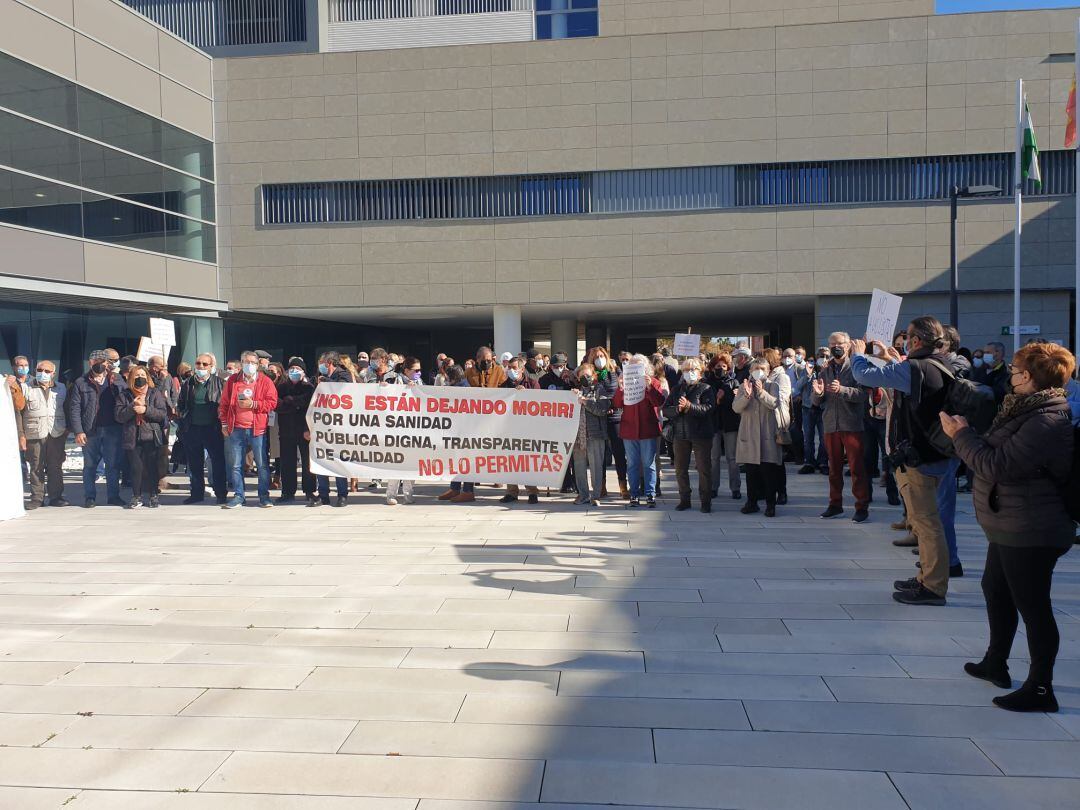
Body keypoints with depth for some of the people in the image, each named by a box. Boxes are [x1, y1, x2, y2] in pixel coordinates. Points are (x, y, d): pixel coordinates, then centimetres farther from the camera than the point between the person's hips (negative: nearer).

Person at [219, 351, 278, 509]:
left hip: (257, 429, -2)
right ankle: (238, 496, 14)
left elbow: (272, 402, -3)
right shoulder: (232, 381, 10)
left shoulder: (265, 381, 3)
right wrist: (224, 424, 6)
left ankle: (264, 496, 6)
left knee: (262, 464, -1)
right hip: (236, 429, 2)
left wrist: (253, 404, -13)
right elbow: (224, 404, 12)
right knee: (236, 465, 6)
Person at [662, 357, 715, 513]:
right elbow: (665, 410, 5)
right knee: (680, 468, 7)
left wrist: (689, 406, -25)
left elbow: (708, 408, -17)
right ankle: (684, 499, 19)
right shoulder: (676, 389, 13)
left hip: (701, 434, -4)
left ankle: (705, 501, 8)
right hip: (680, 434, 4)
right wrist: (677, 409, -14)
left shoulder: (705, 389, 0)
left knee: (703, 468, -1)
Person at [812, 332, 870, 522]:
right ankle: (835, 504, 21)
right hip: (831, 425, 5)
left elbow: (863, 394, -14)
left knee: (857, 467, -3)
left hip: (852, 424, -5)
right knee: (834, 467, 12)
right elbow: (816, 401, 11)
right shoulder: (825, 371, 13)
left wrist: (841, 389, -27)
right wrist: (818, 392, -11)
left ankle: (862, 507, 4)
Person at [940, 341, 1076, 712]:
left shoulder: (1046, 422, -24)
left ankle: (1040, 689, 11)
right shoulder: (1028, 410, 11)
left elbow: (998, 465, -26)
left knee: (1032, 606, -1)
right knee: (995, 588, 23)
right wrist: (964, 433, 7)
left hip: (1030, 532, -11)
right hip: (1012, 526, 11)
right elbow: (999, 453, 16)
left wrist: (962, 435, -16)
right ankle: (996, 663, 40)